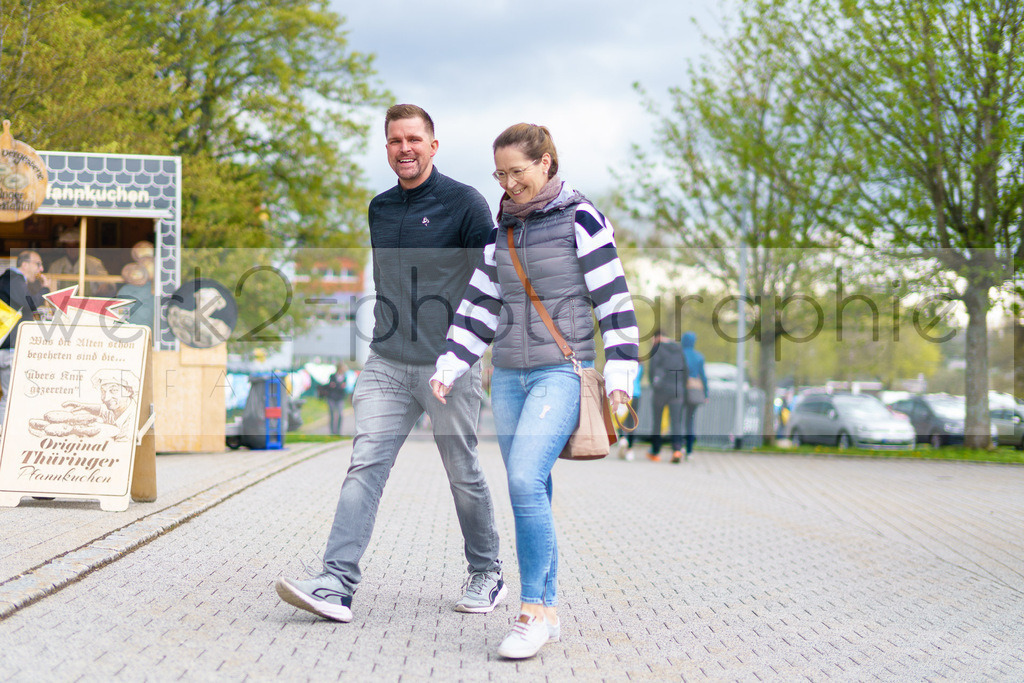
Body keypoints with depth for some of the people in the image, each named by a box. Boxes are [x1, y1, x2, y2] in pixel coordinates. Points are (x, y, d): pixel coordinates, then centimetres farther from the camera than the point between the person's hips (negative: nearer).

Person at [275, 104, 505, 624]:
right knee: (365, 466, -8)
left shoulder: (464, 204, -4)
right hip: (386, 366, 4)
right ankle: (336, 585, -16)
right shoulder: (379, 209, 13)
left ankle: (486, 574, 26)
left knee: (464, 475, 7)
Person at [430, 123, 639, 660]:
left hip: (563, 371, -6)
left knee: (526, 481, -21)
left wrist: (619, 372, -9)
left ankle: (534, 609, -13)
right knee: (529, 494, 5)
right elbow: (480, 305, 17)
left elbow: (613, 298, -5)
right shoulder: (503, 230, 14)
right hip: (509, 375, 6)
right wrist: (449, 367, 9)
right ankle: (546, 613, 12)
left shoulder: (580, 219, -4)